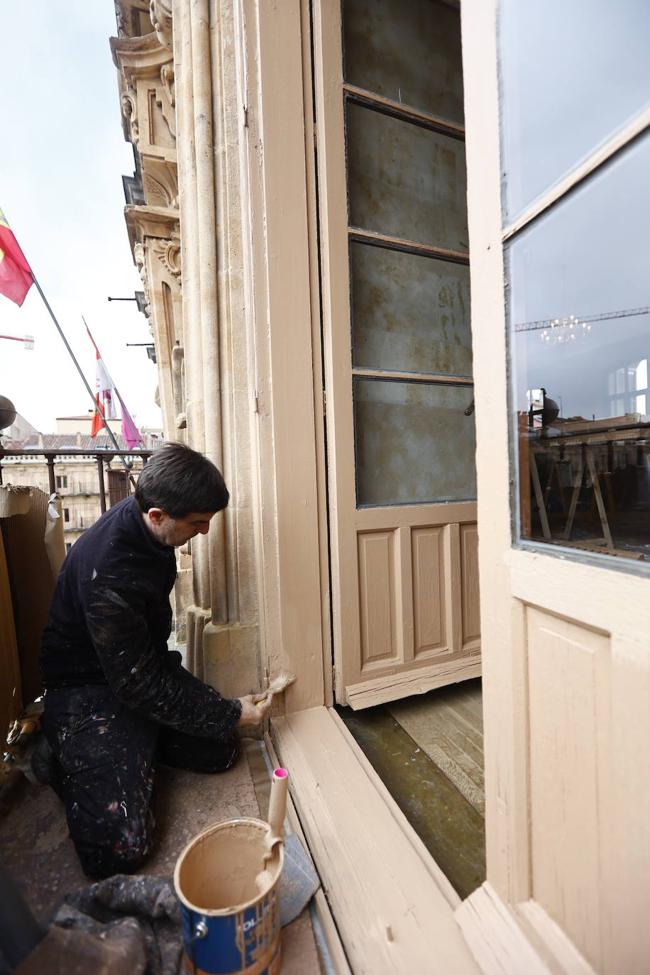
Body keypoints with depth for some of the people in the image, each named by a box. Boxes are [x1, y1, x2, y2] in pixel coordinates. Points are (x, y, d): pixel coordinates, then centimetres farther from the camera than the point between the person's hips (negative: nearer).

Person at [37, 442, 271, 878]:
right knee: (120, 848, -13)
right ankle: (61, 757, 9)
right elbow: (139, 684, -26)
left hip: (146, 664, 7)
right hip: (90, 689, -7)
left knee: (221, 750, 3)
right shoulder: (107, 573, -35)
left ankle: (131, 739, 19)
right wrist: (231, 714, -18)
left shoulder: (149, 526, -9)